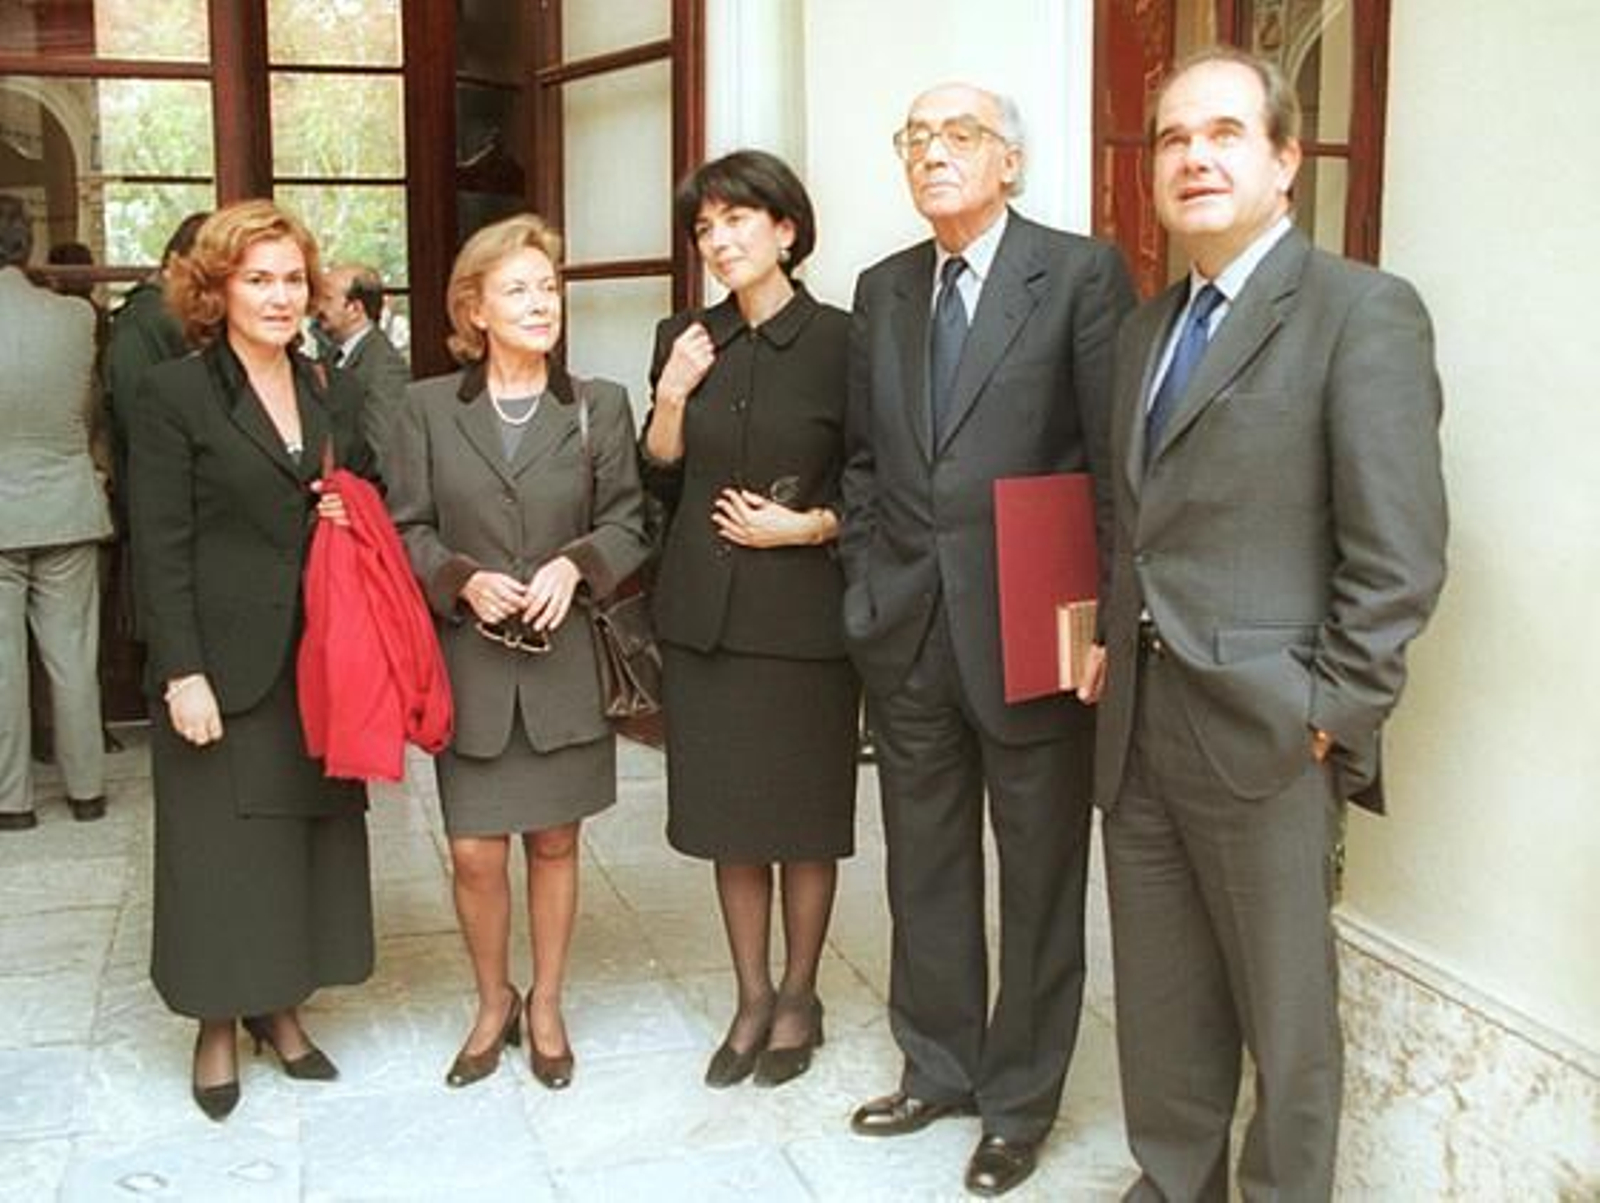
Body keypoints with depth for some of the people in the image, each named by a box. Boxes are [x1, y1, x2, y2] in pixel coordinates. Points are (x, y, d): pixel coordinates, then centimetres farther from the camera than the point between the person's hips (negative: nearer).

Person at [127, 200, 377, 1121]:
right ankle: (217, 1027, 20)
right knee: (221, 847, 4)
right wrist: (183, 673, -14)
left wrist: (356, 519, -5)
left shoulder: (334, 397, 10)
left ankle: (282, 1008, 27)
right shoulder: (175, 396, -5)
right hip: (225, 668, -5)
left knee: (312, 833, 11)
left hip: (320, 664, 5)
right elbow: (162, 550, -9)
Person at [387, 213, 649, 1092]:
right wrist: (465, 581, -14)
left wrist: (575, 565, -15)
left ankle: (545, 1005, 30)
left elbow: (628, 524, 3)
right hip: (468, 663, 0)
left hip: (564, 662, 0)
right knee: (474, 852, 2)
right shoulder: (429, 407, 1)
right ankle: (493, 1002, 27)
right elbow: (407, 530, 2)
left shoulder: (599, 406, 1)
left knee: (554, 842, 11)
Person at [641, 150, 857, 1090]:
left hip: (803, 614, -4)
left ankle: (799, 998, 26)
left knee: (804, 816, 8)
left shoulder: (840, 341, -6)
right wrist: (671, 399, -5)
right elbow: (660, 484, 10)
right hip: (705, 613, 4)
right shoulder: (685, 341, 6)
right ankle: (753, 997, 27)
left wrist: (807, 526, -15)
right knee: (729, 816, 12)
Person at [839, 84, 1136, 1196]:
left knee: (1040, 875, 9)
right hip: (907, 636, 5)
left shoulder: (1082, 275, -7)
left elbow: (1117, 459, -9)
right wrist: (869, 589, 6)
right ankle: (939, 1069, 35)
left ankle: (1021, 1099, 27)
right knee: (925, 868, 17)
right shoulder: (884, 290, 11)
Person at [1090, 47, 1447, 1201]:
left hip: (1264, 730, -7)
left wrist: (1332, 713, -15)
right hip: (1138, 721, 7)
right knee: (1159, 1000, 18)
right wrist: (1110, 642, 6)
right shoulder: (1149, 326, 14)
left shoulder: (1362, 310, -9)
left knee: (1284, 1011, 10)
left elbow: (1399, 554, -14)